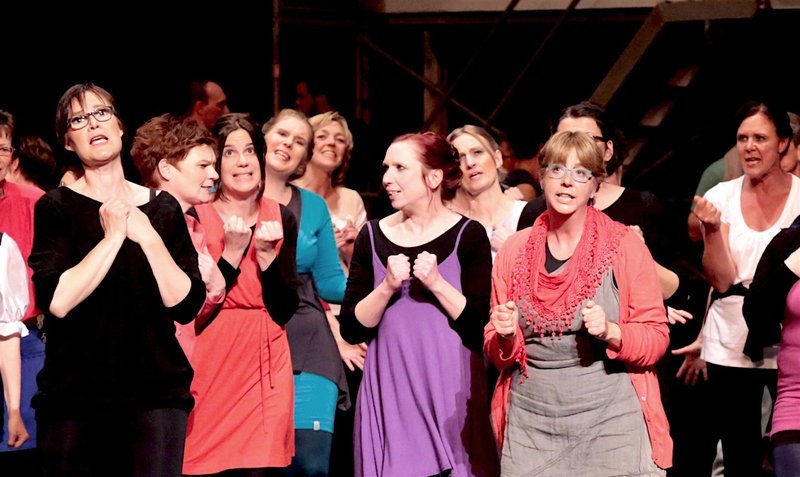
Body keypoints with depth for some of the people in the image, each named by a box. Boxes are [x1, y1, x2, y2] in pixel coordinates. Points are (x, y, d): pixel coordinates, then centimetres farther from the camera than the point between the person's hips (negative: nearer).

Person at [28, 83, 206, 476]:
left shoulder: (164, 208, 8)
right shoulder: (56, 207, 1)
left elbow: (185, 305, -1)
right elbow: (57, 300, -14)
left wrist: (148, 237, -9)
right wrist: (112, 236, -11)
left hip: (156, 391, 1)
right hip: (74, 395, -1)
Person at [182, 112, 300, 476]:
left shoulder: (281, 220, 6)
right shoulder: (195, 218, -4)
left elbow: (284, 310, 1)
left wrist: (266, 253, -11)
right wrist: (232, 252, -18)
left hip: (266, 362, 3)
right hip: (211, 365, -3)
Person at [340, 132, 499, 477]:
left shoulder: (468, 236, -1)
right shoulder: (373, 236, 7)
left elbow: (483, 326, -6)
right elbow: (352, 329, 3)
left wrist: (437, 283, -15)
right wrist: (387, 288, -11)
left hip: (450, 392, -2)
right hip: (389, 392, 2)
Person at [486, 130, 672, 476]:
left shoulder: (624, 245, 0)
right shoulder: (514, 250, 9)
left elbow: (656, 338, 0)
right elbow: (496, 353, 16)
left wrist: (610, 332, -18)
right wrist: (506, 337, -6)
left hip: (609, 420, -2)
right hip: (531, 423, 3)